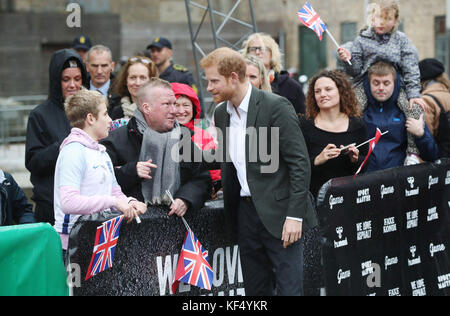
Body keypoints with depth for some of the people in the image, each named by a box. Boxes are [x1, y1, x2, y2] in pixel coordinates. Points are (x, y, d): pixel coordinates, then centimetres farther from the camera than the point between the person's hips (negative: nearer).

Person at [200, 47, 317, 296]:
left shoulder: (275, 106, -13)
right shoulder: (221, 113, 10)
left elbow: (300, 163, -15)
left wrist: (295, 216, -19)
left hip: (279, 212, -7)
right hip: (245, 210, 7)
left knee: (289, 288, -5)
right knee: (255, 288, 11)